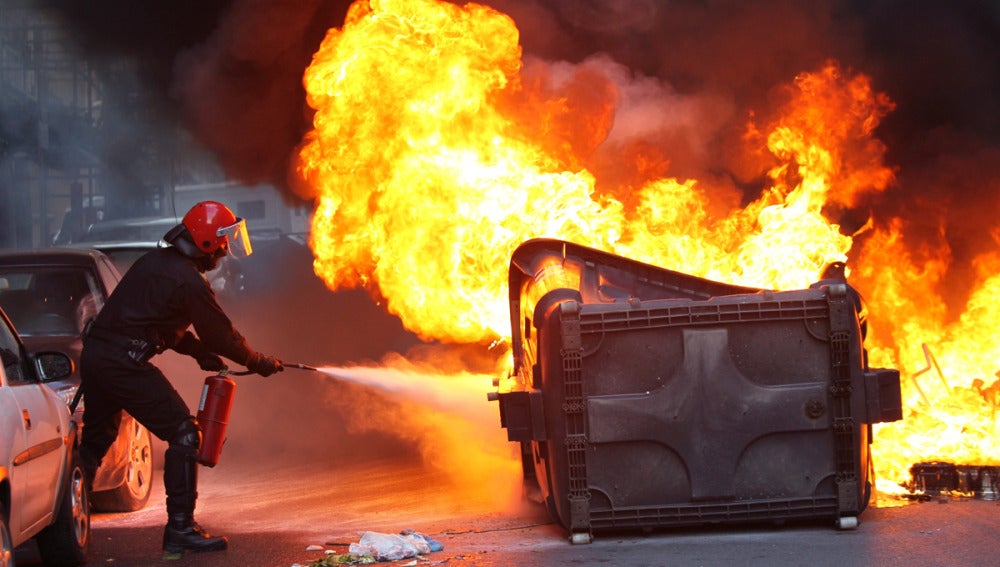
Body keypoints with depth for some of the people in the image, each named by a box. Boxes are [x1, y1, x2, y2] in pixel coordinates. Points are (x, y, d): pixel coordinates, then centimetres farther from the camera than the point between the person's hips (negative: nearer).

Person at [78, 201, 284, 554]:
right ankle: (180, 528, -3)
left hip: (94, 353, 9)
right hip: (124, 362, -9)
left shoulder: (154, 261, 16)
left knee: (95, 438, 22)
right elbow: (221, 333, -3)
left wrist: (197, 351, 25)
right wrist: (260, 363, 12)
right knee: (183, 434, -3)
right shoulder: (189, 281, -10)